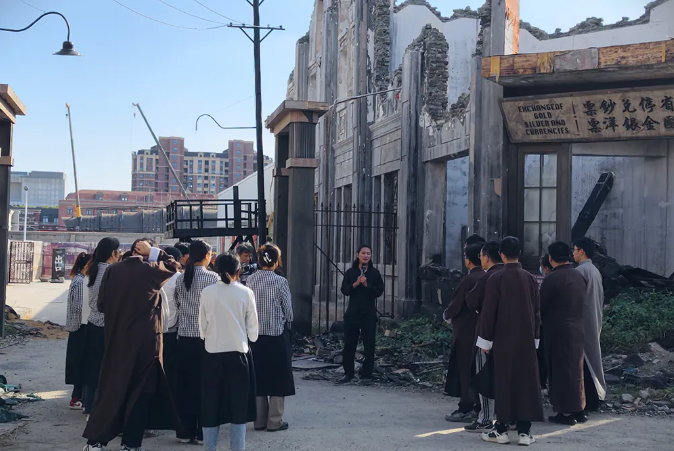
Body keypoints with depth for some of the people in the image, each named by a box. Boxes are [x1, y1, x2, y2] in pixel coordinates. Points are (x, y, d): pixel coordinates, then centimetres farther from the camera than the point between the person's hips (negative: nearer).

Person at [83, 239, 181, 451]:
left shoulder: (113, 270, -1)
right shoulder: (152, 270, -7)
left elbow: (101, 305, 2)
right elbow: (175, 265, 13)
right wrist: (153, 252, 4)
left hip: (117, 339, 3)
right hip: (145, 340, -3)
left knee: (111, 386, 12)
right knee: (140, 390, 7)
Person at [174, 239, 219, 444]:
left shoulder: (180, 278, 5)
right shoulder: (212, 277, -10)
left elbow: (177, 303, 13)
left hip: (184, 336, 4)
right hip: (206, 336, -4)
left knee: (186, 384, 9)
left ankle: (186, 431, 14)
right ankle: (203, 432, 6)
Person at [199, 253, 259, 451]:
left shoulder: (207, 292, -3)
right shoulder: (245, 293, -6)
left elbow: (202, 326, 3)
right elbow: (253, 326, -1)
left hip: (212, 354, 1)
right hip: (238, 353, -1)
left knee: (211, 404, 10)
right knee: (238, 405, 7)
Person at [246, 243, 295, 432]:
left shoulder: (251, 280, -3)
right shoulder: (280, 281, -13)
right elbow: (288, 309, -6)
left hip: (256, 333, 4)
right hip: (277, 333, -4)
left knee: (259, 377, 13)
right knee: (278, 377, 6)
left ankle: (260, 420, 19)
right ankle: (275, 421, 7)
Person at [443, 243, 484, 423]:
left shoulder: (469, 280, -18)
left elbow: (456, 303, -14)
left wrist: (447, 315, 7)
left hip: (466, 331, -7)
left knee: (465, 370, 0)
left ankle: (465, 409, 3)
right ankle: (477, 407, 19)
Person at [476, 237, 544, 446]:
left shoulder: (496, 279, -10)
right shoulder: (530, 278, 3)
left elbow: (488, 311, -9)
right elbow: (537, 310, 8)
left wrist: (485, 340, -1)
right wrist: (534, 337, 16)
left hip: (503, 339, -3)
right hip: (526, 339, 3)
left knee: (503, 382, 3)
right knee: (527, 381, 6)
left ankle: (501, 429, 6)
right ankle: (524, 431, 6)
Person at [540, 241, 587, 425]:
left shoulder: (552, 279, -16)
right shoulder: (579, 276, 7)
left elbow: (542, 305, -10)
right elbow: (582, 303, 13)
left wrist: (544, 322, 7)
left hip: (558, 331, -7)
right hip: (577, 329, 7)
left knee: (561, 371, 0)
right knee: (576, 370, 16)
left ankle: (566, 412, 3)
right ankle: (579, 410, 23)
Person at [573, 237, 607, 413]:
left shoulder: (580, 270, -16)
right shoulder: (595, 271, 13)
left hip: (583, 322, -9)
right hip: (594, 321, 9)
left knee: (583, 360, -5)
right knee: (592, 356, 13)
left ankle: (587, 401, -3)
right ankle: (595, 396, 18)